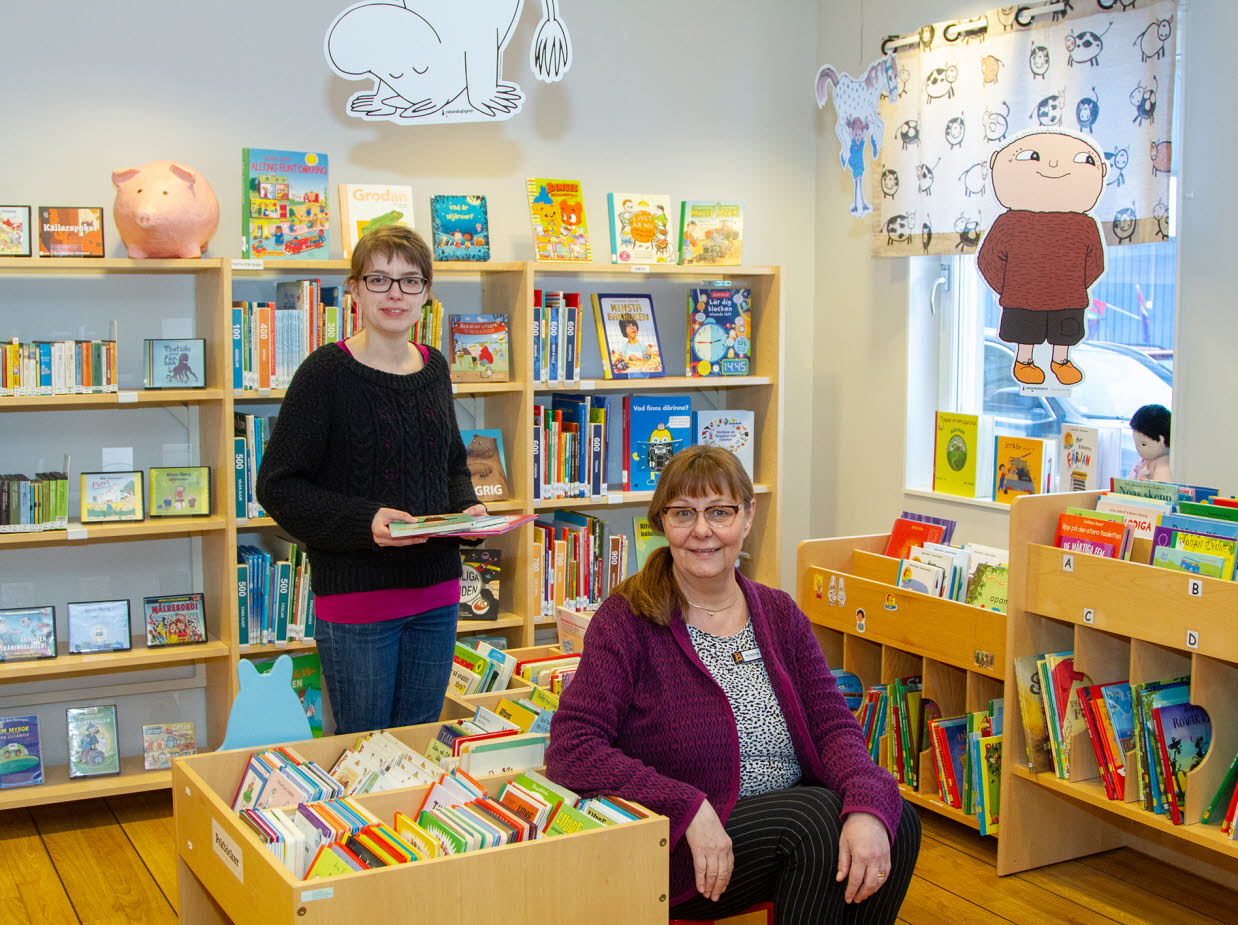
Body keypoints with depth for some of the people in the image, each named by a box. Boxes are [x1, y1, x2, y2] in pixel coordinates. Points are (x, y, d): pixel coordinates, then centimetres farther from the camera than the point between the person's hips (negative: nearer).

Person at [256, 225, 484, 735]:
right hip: (355, 597, -5)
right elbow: (278, 486, -12)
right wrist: (365, 520, -24)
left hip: (436, 594, 6)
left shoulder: (434, 368, 8)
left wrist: (468, 507, -1)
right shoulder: (327, 371, -10)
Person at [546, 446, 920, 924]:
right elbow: (571, 749, -18)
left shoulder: (780, 614, 7)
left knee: (897, 822, -20)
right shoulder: (628, 619, -9)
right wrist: (689, 808, -28)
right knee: (819, 818, -27)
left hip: (789, 813, 5)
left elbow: (831, 723, -2)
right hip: (679, 849, -5)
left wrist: (867, 807, -24)